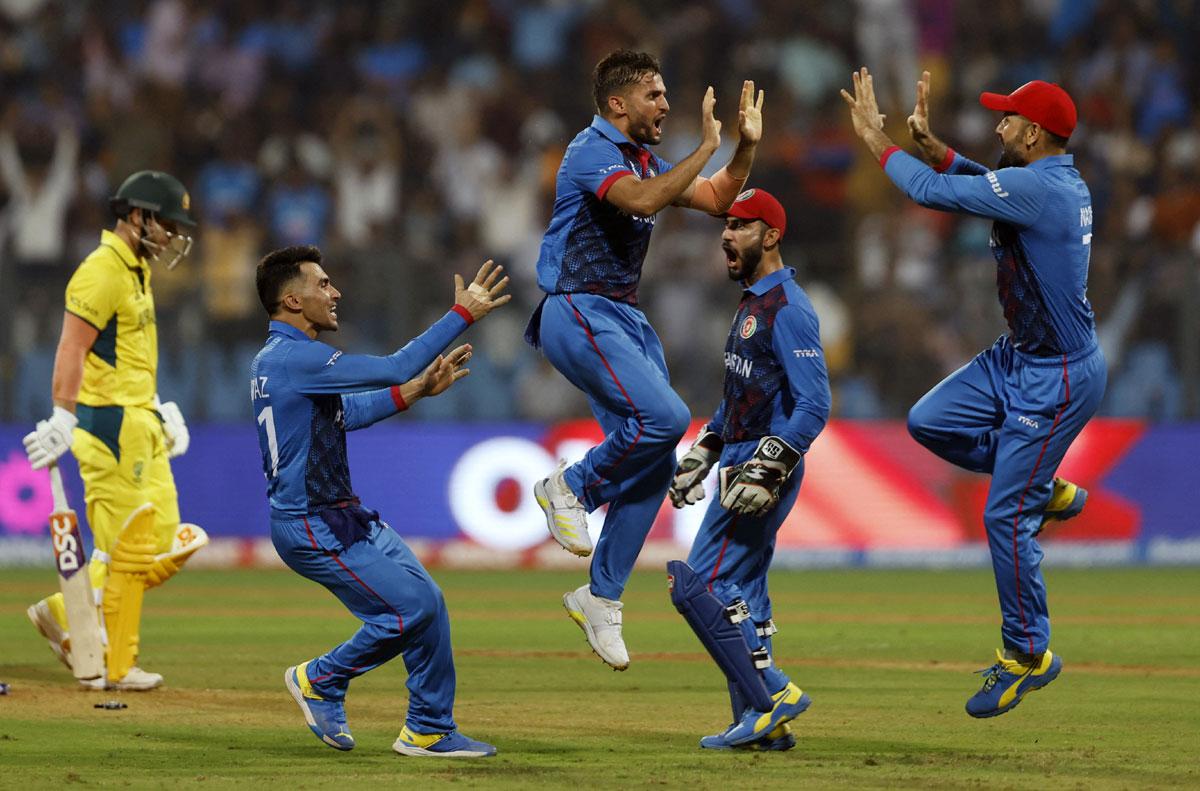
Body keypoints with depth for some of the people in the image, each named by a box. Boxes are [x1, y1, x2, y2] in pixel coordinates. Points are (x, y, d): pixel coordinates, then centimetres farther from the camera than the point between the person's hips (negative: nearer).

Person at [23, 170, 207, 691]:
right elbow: (71, 350, -21)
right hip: (109, 424, -10)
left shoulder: (137, 271, 18)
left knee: (166, 544, 8)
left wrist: (159, 411, 21)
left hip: (141, 425, 10)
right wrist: (62, 419, -28)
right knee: (125, 548, -6)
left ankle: (68, 615, 12)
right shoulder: (102, 271, -14)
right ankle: (112, 665, 2)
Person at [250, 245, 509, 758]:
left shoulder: (281, 358, 14)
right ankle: (320, 679, 9)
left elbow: (346, 413, 24)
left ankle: (430, 731, 13)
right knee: (409, 609, -10)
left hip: (343, 517, 11)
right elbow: (394, 369, -23)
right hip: (310, 526, -11)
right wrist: (462, 314, -18)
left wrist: (419, 389, 14)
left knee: (425, 602, 8)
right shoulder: (293, 358, -20)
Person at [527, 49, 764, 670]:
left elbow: (715, 199, 22)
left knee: (655, 458, 4)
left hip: (625, 317, 9)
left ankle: (602, 597, 12)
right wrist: (705, 147, -26)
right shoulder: (592, 151, -12)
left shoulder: (645, 159, 17)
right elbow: (642, 201, -31)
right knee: (665, 416, -26)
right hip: (579, 313, -9)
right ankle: (571, 487, -2)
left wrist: (746, 147, 8)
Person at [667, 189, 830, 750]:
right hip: (742, 465, 10)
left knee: (700, 585, -13)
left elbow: (813, 405, -22)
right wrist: (702, 454, 23)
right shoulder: (750, 303, 16)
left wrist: (766, 470, -27)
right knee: (741, 591, 10)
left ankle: (771, 697, -10)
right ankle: (763, 724, 13)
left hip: (767, 470, -10)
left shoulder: (787, 309, -16)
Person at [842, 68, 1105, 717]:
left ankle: (1027, 656, 8)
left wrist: (876, 139, -6)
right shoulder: (1062, 182, 5)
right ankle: (1047, 490, 20)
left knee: (1004, 515, -5)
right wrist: (929, 144, 7)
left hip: (1060, 378, -10)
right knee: (930, 422, 9)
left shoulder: (1036, 188, -25)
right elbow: (986, 185, 22)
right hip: (1020, 358, 10)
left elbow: (931, 192, -20)